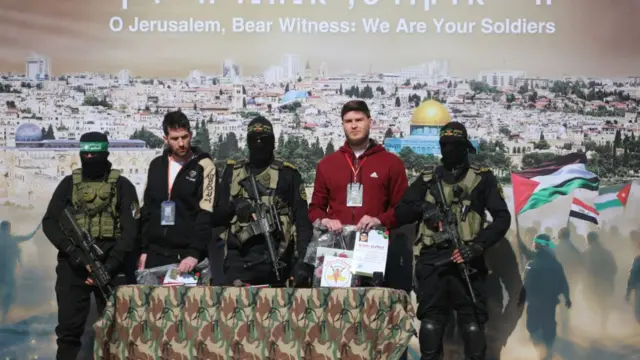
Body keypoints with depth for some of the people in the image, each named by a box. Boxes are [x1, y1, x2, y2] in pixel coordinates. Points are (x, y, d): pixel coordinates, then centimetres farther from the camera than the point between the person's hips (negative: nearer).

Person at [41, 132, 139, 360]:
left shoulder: (122, 186, 2)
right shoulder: (69, 184, 9)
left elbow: (130, 229, -5)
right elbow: (50, 222, 3)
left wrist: (110, 265, -16)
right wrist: (71, 250, -14)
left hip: (110, 265, -1)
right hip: (73, 266, 2)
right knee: (68, 328, 3)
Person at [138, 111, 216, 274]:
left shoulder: (204, 166, -6)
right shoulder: (156, 165, 11)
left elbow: (206, 215, -13)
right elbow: (147, 210, 16)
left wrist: (195, 253, -21)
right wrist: (143, 249, 11)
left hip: (187, 254, -5)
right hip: (155, 253, 5)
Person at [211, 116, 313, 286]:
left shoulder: (287, 174, 4)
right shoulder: (232, 172, 12)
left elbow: (302, 220, 0)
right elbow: (215, 216, 12)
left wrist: (304, 261, -11)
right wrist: (232, 208, -10)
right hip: (238, 258, 2)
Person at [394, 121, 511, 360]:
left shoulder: (482, 179, 7)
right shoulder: (427, 179, 14)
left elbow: (502, 218, 0)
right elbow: (400, 213, 11)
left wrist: (477, 246, -13)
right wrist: (422, 207, -10)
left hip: (467, 261, -2)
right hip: (432, 261, 2)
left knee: (473, 324, -2)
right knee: (430, 322, 2)